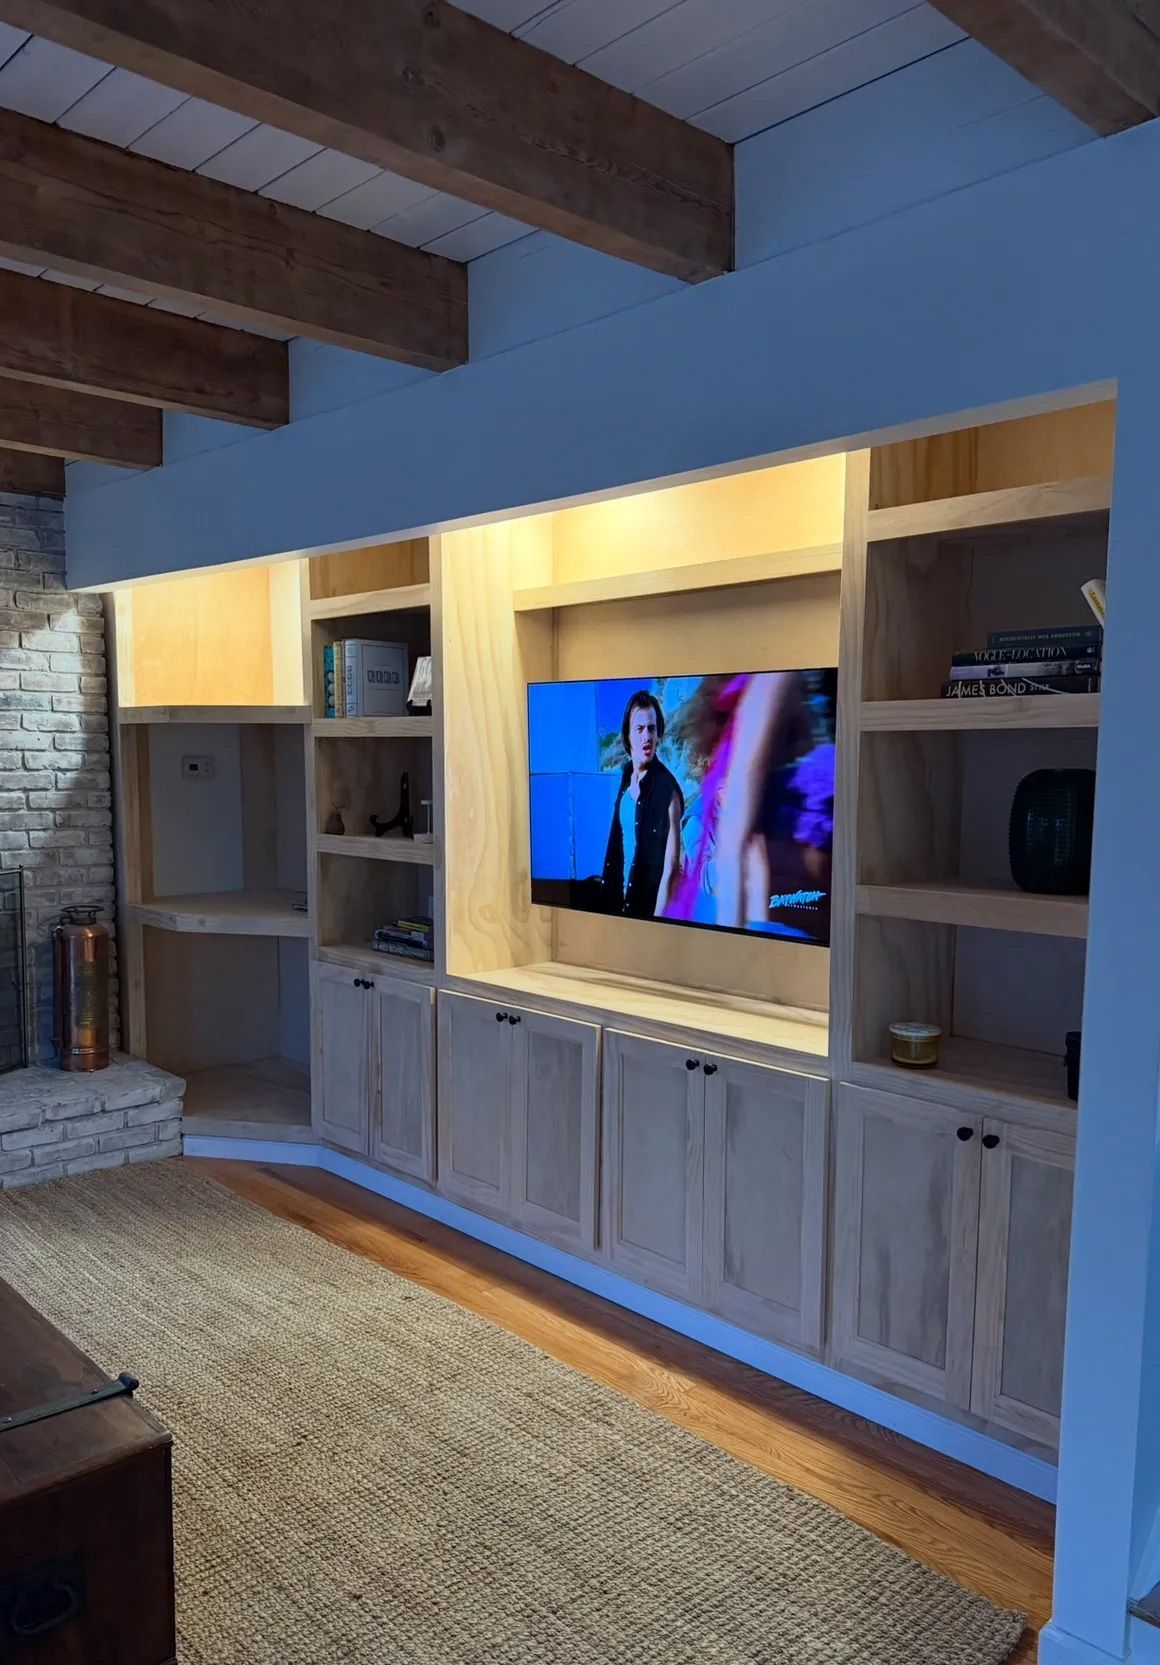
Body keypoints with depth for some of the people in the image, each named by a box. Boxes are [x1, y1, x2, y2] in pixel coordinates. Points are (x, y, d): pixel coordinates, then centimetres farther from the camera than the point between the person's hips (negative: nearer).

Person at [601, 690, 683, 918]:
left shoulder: (667, 789, -19)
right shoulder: (626, 774, 2)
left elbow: (670, 868, -20)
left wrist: (657, 920, -20)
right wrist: (612, 887, 10)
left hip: (648, 903, -6)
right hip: (621, 895, 7)